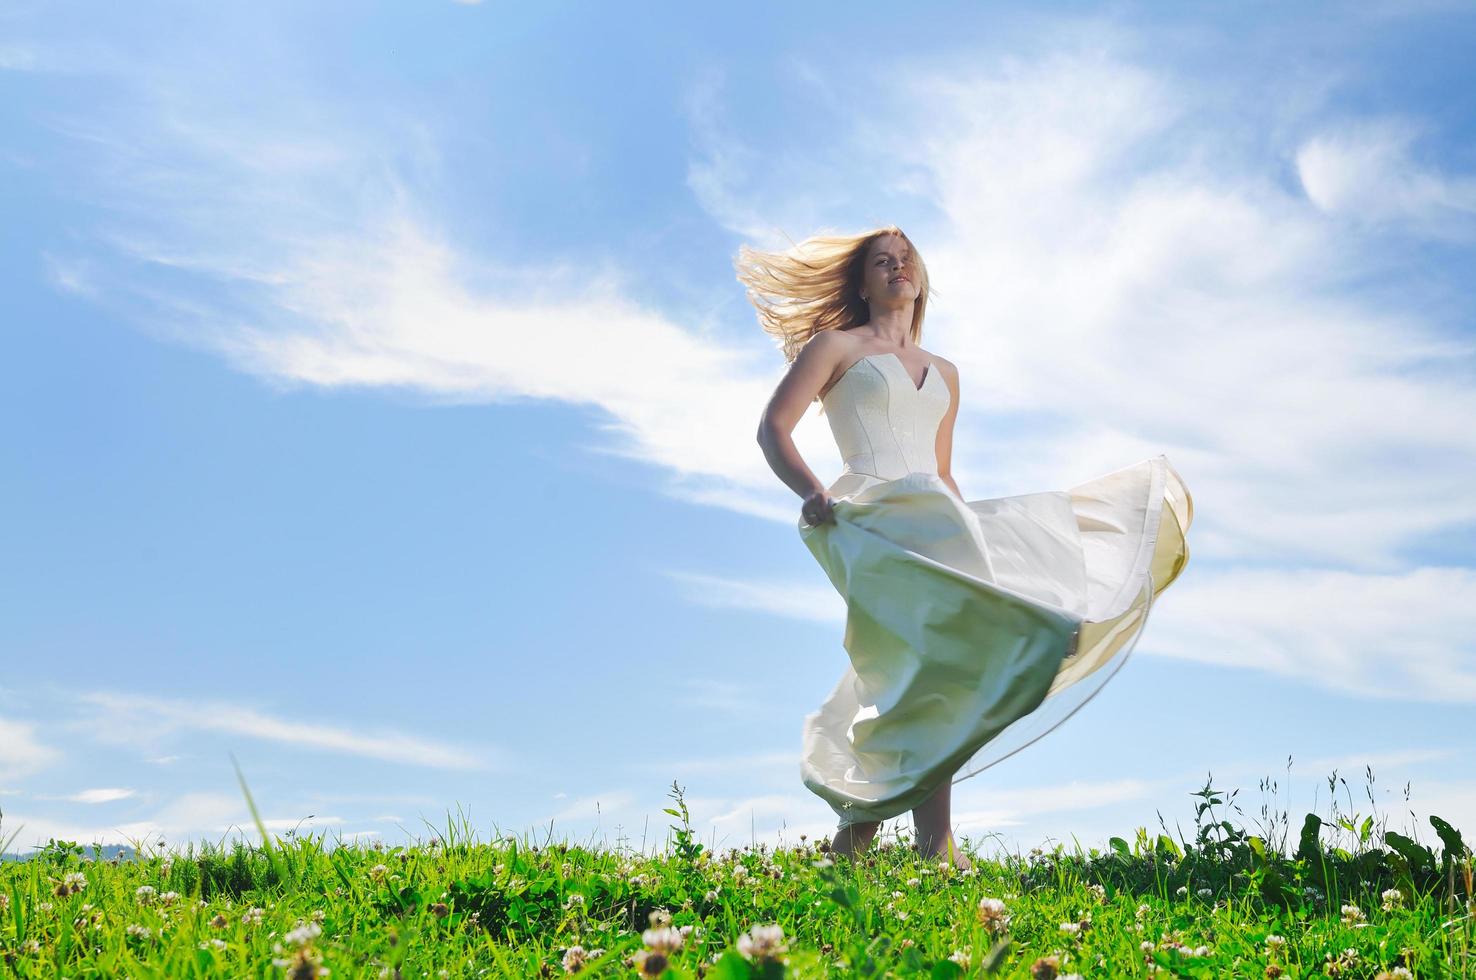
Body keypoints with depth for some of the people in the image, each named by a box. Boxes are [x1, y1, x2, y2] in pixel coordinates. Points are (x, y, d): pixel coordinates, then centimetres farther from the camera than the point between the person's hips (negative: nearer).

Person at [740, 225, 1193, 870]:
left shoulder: (943, 373, 26)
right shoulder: (836, 347, 10)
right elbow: (773, 429, 2)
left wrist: (962, 525, 19)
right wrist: (811, 494, -14)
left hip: (935, 518, 7)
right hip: (876, 518, -7)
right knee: (931, 667, -24)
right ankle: (936, 847, -26)